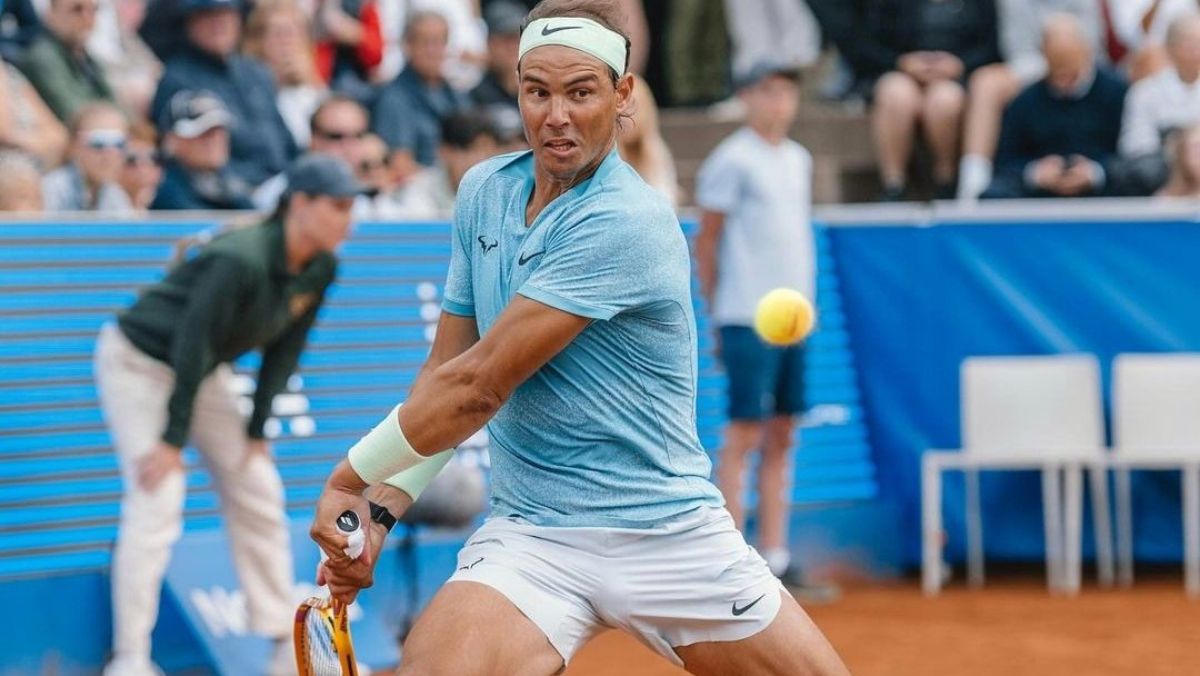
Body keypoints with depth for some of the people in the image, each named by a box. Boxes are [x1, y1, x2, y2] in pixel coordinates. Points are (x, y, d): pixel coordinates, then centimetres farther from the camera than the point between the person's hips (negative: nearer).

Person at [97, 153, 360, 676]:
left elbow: (284, 352, 1)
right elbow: (192, 344, -29)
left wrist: (257, 431, 0)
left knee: (259, 494, 8)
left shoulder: (320, 269, -8)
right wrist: (173, 440, -25)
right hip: (138, 362, -8)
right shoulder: (241, 260, -33)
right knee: (158, 500, -17)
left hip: (203, 372, 8)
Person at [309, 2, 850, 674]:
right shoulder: (483, 191, 5)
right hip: (531, 538, 3)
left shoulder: (627, 222, -19)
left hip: (674, 537, -3)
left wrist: (349, 478, -9)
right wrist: (380, 509, 0)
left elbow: (478, 388, -17)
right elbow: (444, 373, 11)